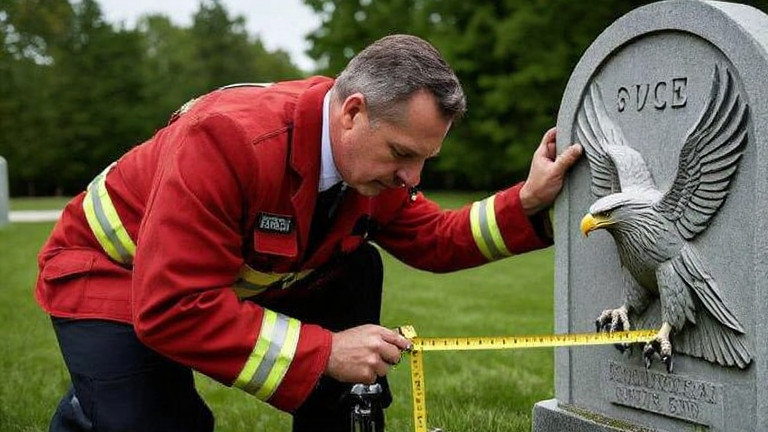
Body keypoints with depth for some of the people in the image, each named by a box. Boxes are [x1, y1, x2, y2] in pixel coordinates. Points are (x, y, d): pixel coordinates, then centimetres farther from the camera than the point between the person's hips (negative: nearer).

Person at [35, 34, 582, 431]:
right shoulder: (229, 138, -37)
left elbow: (434, 240, 0)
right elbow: (169, 311, -39)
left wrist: (529, 201, -16)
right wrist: (324, 352, -36)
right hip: (114, 273, -6)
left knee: (358, 270, -9)